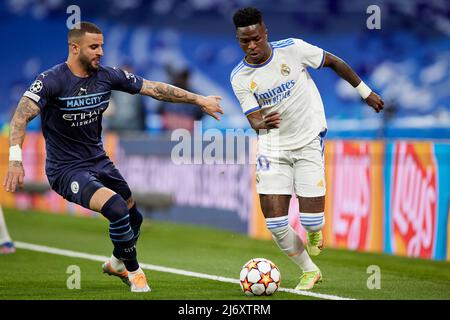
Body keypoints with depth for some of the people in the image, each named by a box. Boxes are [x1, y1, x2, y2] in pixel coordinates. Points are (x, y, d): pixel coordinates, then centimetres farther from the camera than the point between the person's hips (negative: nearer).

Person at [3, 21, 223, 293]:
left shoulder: (107, 76, -3)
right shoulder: (52, 80, -18)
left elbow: (155, 89, 3)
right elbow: (22, 117, -28)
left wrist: (199, 100, 3)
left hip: (99, 162, 7)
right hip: (66, 169, -7)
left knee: (134, 217, 15)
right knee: (117, 208, -25)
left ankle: (117, 264, 48)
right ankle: (134, 271, 0)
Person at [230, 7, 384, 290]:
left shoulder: (292, 49, -13)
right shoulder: (240, 78, -8)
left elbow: (333, 62, 2)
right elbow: (254, 121, -12)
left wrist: (365, 92, 10)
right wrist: (264, 123, -37)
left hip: (309, 142, -2)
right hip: (273, 148, 2)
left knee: (311, 221, -10)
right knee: (274, 222, -7)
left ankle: (315, 233, 31)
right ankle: (309, 271, 18)